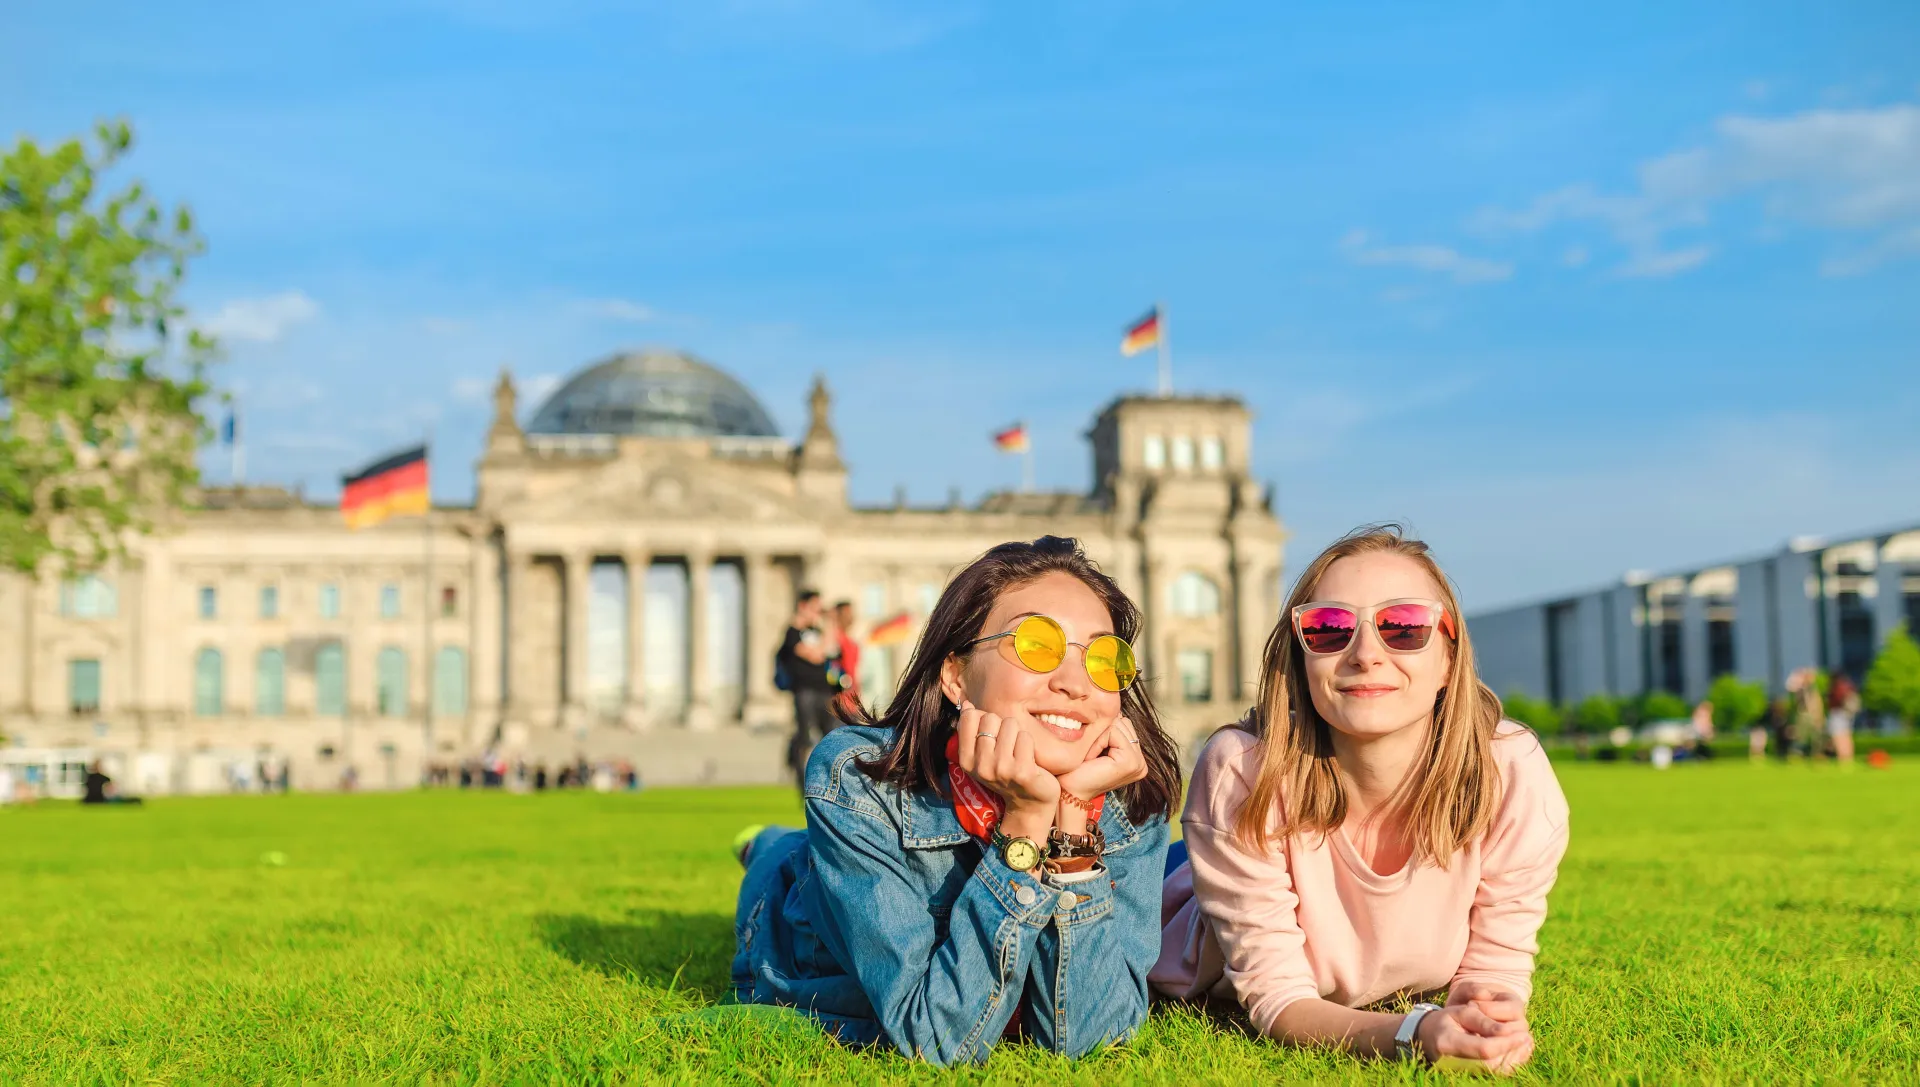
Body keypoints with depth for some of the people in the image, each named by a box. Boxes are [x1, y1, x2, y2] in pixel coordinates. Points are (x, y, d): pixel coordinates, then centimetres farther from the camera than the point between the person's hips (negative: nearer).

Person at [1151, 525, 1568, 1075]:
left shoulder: (1516, 777, -34)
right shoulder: (1241, 776, -39)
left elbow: (1495, 970, -22)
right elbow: (1277, 997, -33)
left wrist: (1483, 1014, -47)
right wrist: (1417, 1034, -53)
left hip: (1407, 1003, 3)